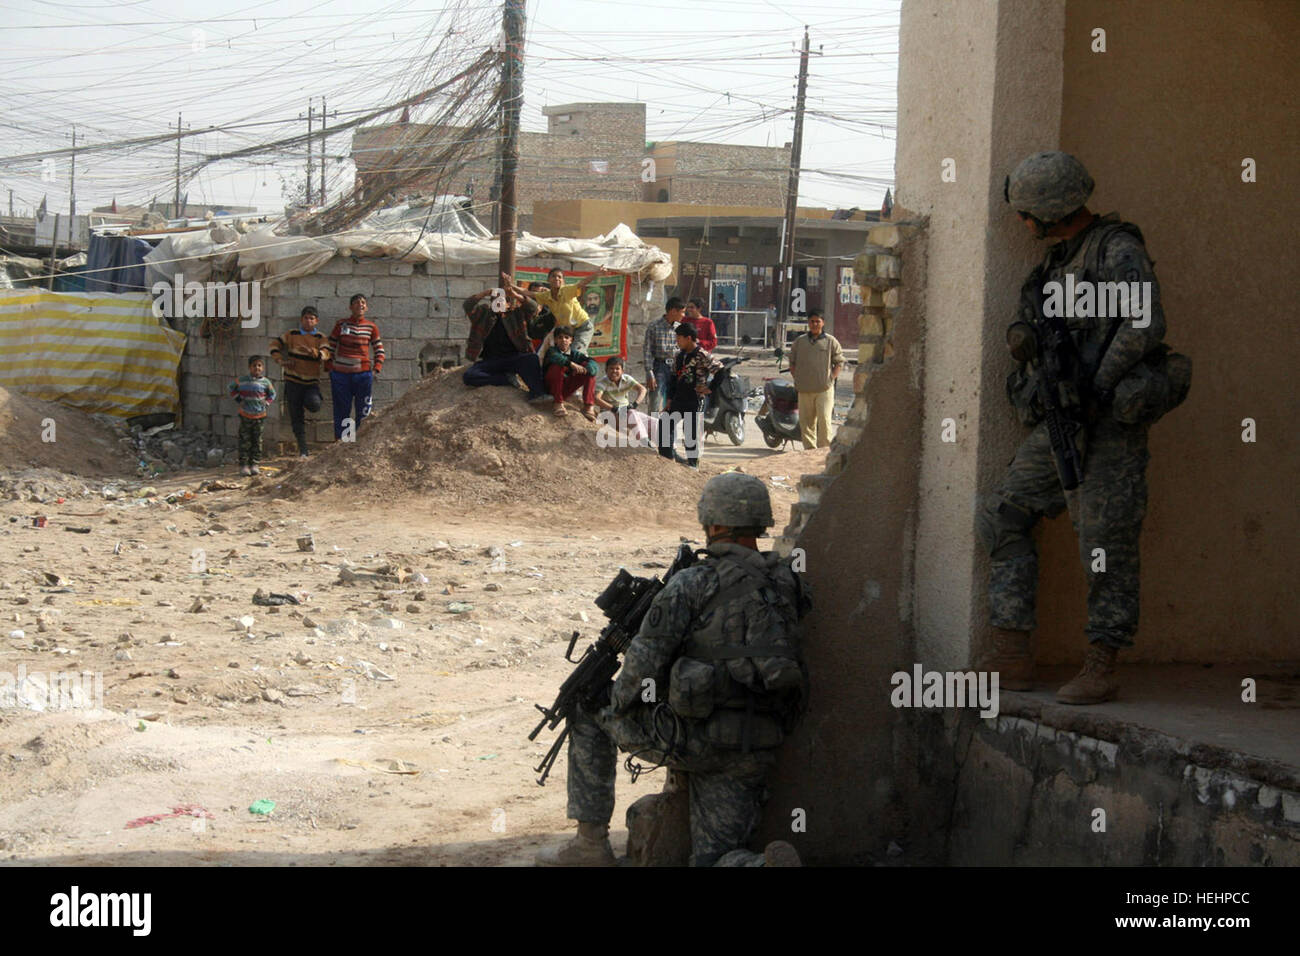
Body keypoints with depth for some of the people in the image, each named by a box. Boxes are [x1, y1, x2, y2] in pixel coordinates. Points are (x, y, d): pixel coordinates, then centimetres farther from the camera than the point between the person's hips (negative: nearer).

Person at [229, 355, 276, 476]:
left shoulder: (265, 382, -2)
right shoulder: (243, 380, -7)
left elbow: (272, 394, 15)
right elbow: (233, 388, 8)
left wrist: (266, 402, -1)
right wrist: (238, 400, -2)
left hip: (259, 416, 2)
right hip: (245, 416, -2)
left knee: (257, 441, 7)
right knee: (245, 441, 0)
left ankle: (254, 464, 15)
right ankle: (243, 465, 4)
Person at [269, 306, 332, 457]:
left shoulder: (321, 338, 2)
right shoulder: (292, 334, 5)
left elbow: (325, 354, -14)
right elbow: (275, 345, 11)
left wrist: (312, 351, -34)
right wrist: (281, 361, -4)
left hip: (312, 381, -1)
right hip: (293, 381, 1)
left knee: (313, 405, -28)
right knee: (297, 417, 0)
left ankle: (308, 401, 10)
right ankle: (302, 450, 8)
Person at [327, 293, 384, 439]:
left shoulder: (371, 327, 4)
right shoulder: (341, 325, 3)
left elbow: (379, 351, 11)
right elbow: (330, 347, 9)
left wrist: (376, 370, -1)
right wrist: (329, 367, 2)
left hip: (363, 374, 0)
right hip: (341, 374, 0)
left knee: (363, 412, 1)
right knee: (341, 412, 3)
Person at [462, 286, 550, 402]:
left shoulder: (517, 314, 10)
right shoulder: (483, 313, 12)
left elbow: (534, 309, -5)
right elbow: (466, 305, -2)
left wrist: (517, 296, -20)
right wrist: (483, 294, -17)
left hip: (513, 359, -1)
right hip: (489, 361, 1)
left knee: (532, 358, -32)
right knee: (468, 376, -27)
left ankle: (537, 394, -43)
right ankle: (510, 379, -22)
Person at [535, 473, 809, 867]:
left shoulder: (690, 585, -9)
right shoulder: (788, 585, 8)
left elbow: (644, 661, -12)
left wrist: (620, 702, 7)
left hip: (692, 738, -4)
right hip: (750, 754, 5)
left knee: (589, 716, 22)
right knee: (713, 862, 11)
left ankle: (591, 844, 21)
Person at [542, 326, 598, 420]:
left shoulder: (574, 353, 5)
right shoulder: (552, 350, -6)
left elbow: (592, 363, -10)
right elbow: (555, 357, -33)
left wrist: (585, 369, -33)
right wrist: (571, 364, -44)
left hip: (567, 388, 4)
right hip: (552, 387, -4)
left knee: (590, 369, -8)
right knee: (558, 366, -30)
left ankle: (588, 407, -17)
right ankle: (558, 404, -25)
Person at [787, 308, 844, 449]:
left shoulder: (831, 341, 6)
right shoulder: (799, 341, 13)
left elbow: (839, 362, 9)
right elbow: (792, 362, 19)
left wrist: (832, 378, -3)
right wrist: (796, 379, 7)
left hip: (824, 389, -3)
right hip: (804, 390, 3)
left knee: (824, 419, -13)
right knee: (806, 421, 4)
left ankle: (824, 447, -8)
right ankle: (810, 448, 10)